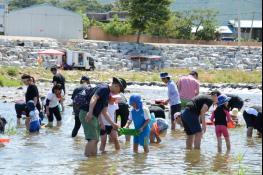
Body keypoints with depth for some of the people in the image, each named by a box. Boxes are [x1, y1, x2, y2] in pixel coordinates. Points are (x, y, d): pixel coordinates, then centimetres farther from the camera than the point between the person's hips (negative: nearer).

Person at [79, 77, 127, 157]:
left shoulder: (107, 94, 20)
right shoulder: (103, 89, -8)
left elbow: (105, 112, 23)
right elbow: (93, 98, -24)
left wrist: (113, 123, 20)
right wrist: (90, 112, -36)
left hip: (94, 116, 10)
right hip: (87, 114, -10)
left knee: (96, 139, 13)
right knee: (92, 139, -14)